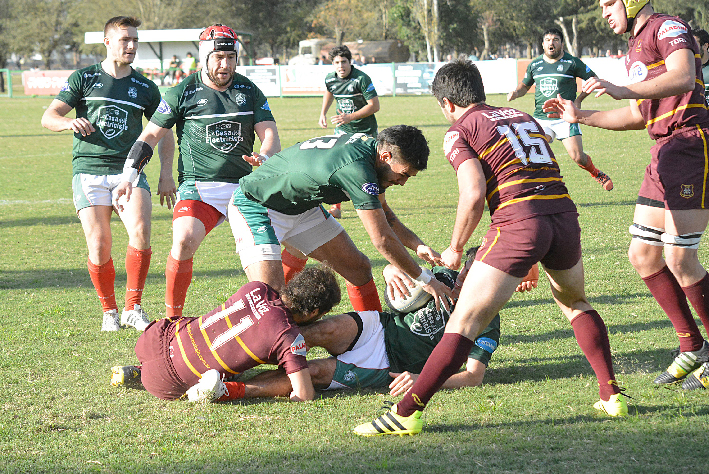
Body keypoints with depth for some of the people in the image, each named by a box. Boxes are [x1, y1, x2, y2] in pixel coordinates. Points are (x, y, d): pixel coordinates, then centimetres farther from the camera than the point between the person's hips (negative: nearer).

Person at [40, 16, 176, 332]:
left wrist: (166, 174, 8)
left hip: (129, 170, 1)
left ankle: (133, 309, -7)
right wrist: (70, 122, -21)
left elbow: (164, 132, 19)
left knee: (141, 232, -22)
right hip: (88, 172, -1)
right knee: (99, 247, -10)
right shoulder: (84, 79, 6)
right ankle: (109, 312, 12)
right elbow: (48, 117, 1)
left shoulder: (145, 88, 12)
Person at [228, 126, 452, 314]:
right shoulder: (356, 169, -35)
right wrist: (426, 280, -22)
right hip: (255, 206, -10)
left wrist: (418, 246, -5)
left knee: (358, 267, 6)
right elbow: (382, 240, -32)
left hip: (301, 205, 10)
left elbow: (384, 215, 9)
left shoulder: (369, 145, -6)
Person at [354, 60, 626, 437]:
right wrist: (532, 263, 38)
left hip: (517, 222, -6)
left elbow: (474, 195, -7)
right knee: (575, 303, 31)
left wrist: (455, 250, 7)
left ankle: (406, 412, -8)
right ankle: (612, 395, 25)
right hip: (565, 215, 6)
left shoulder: (460, 130, 8)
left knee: (464, 322, -5)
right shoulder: (523, 117, 28)